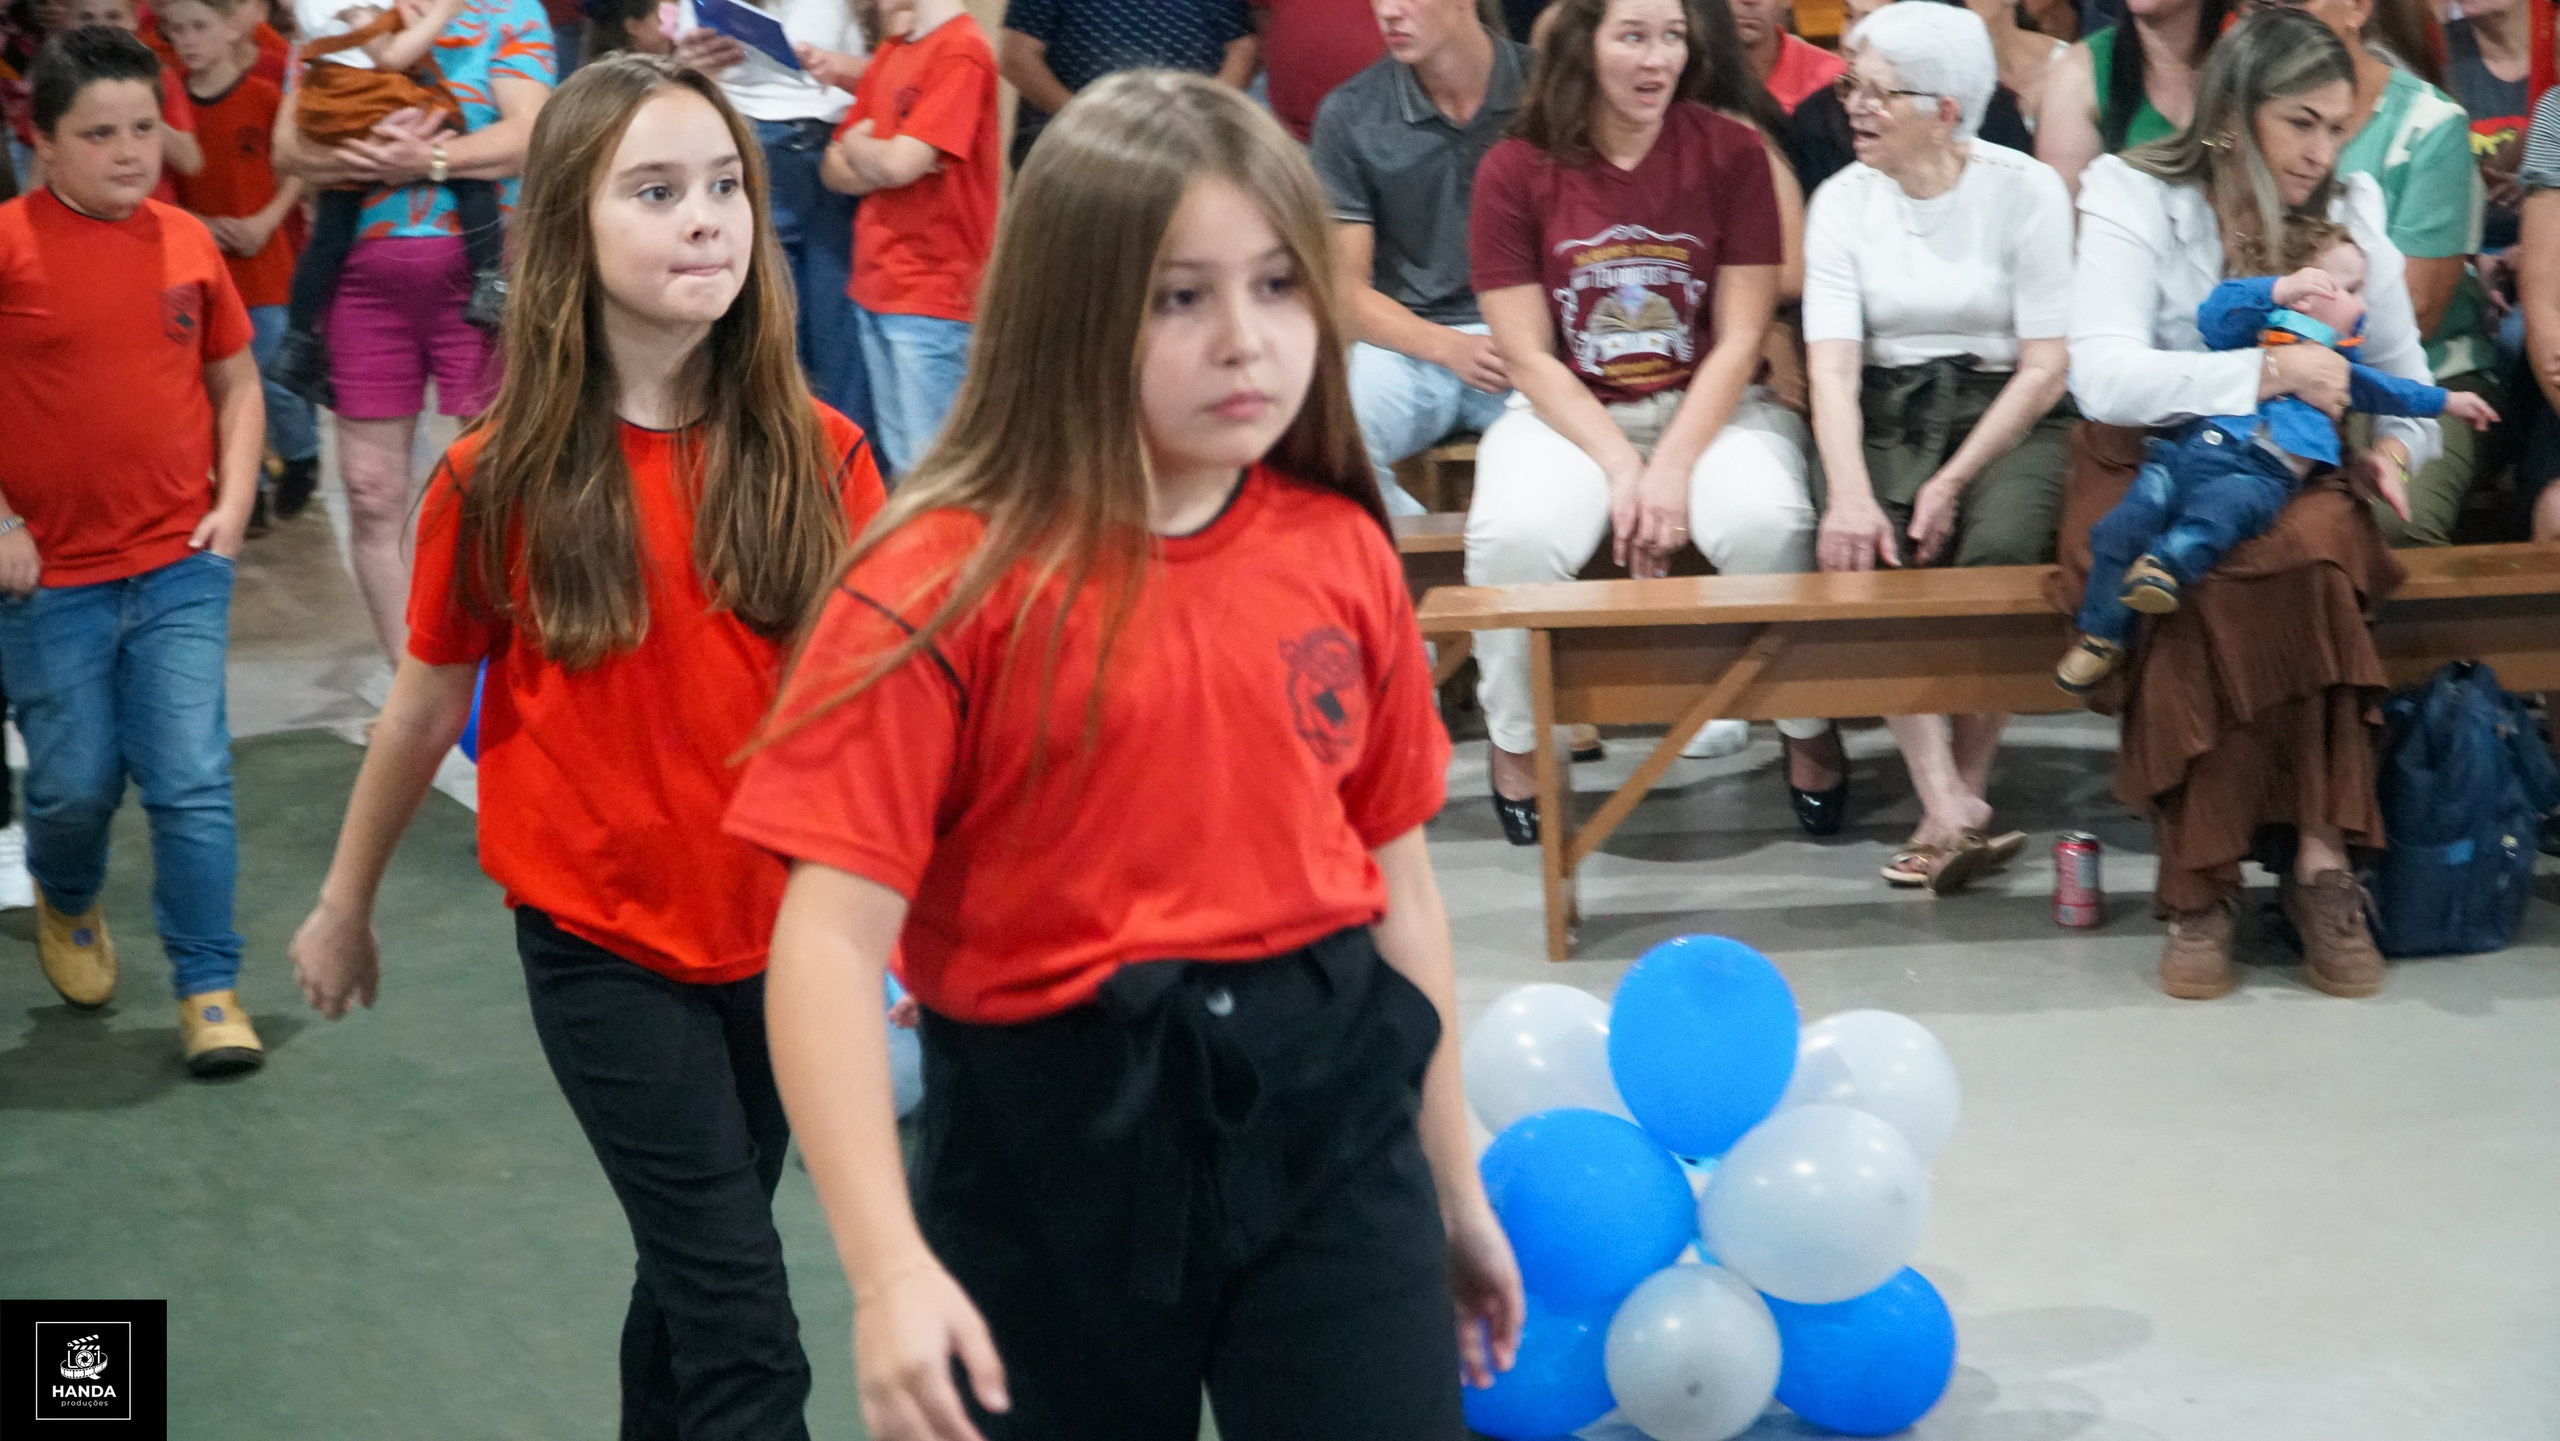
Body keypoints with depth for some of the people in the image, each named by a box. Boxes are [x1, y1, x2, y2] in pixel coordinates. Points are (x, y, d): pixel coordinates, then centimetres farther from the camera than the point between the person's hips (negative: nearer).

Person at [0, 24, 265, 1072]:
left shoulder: (186, 242, 2)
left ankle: (210, 988, 7)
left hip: (180, 568, 2)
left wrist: (232, 503, 3)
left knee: (193, 781, -3)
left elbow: (236, 384, 14)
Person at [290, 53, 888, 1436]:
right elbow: (426, 703, 3)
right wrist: (344, 904, 13)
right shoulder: (502, 478, -10)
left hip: (777, 932, 3)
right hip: (598, 943, -2)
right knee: (744, 1329, -5)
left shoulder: (816, 457, -6)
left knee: (693, 1267, 18)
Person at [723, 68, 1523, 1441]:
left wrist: (1454, 1185, 17)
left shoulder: (1342, 554, 1)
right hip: (1056, 1136, -2)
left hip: (1328, 1111, 3)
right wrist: (888, 1268, -26)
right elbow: (831, 933, -18)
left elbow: (1395, 878, 11)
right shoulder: (948, 584, -13)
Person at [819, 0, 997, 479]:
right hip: (876, 289, 8)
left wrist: (856, 146, 2)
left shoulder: (961, 51, -13)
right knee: (897, 463, 12)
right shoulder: (891, 52, 12)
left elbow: (899, 164, -19)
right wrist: (877, 160, -8)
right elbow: (835, 170, 13)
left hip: (930, 294, -8)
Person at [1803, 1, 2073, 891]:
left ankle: (1962, 790, -18)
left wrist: (1953, 483, -17)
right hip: (1888, 413, 2)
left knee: (2000, 549, -32)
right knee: (1872, 557, -29)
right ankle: (1951, 814, -34)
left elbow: (2045, 366, -7)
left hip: (2007, 411, -2)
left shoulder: (2026, 191, -4)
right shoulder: (1843, 200, 3)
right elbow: (1832, 362, -8)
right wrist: (1849, 492, -25)